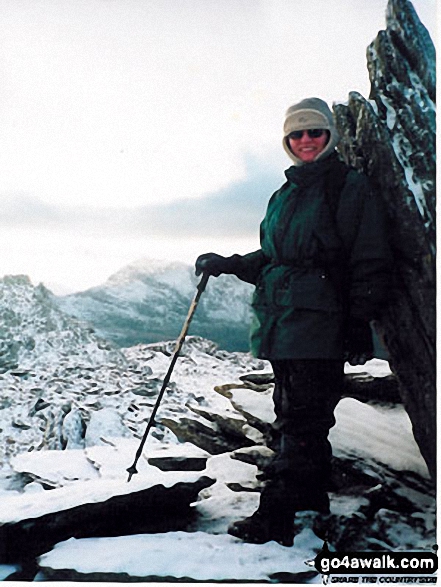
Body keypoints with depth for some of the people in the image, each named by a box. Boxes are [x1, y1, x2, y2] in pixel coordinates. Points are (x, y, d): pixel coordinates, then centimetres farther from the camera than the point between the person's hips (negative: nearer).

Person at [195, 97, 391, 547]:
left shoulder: (350, 186, -1)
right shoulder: (284, 196, 19)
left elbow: (368, 262, -5)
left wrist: (360, 324, -11)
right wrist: (227, 264, 11)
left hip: (320, 323, -7)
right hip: (283, 323, 7)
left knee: (301, 418, -7)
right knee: (295, 413, 12)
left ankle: (275, 518, -4)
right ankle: (312, 496, 27)